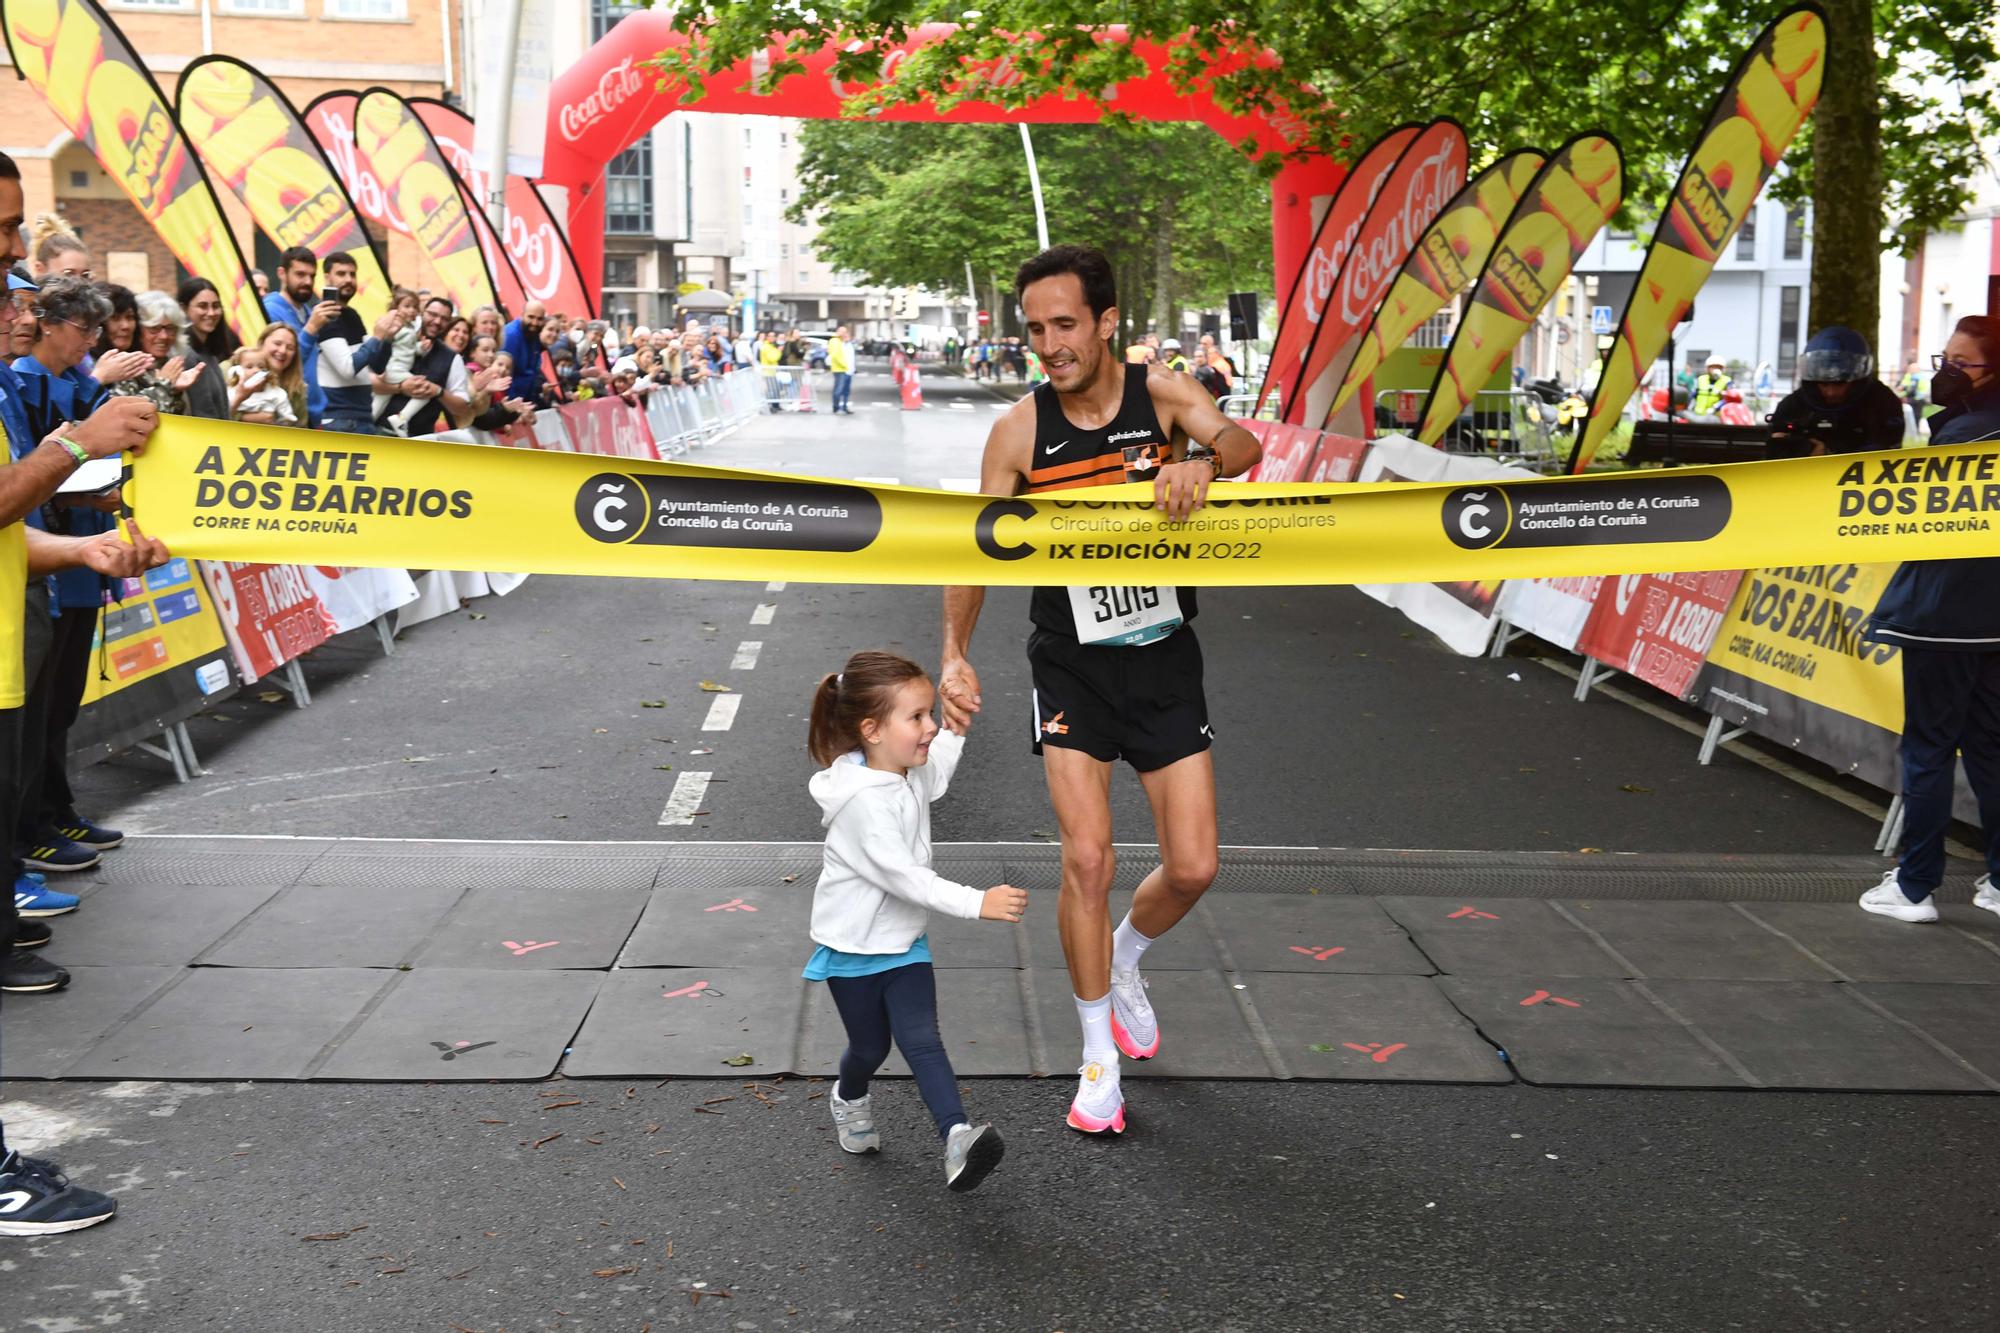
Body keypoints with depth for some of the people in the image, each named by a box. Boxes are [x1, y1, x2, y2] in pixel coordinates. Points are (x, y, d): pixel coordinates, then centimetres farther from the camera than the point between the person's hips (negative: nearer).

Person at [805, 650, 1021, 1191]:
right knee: (870, 1047, 12)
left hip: (905, 941, 6)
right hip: (854, 946, -6)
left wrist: (956, 729, 12)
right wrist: (976, 903, -38)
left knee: (922, 1041, -9)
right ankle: (849, 1098, 43)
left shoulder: (908, 773, -2)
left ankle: (957, 1136, -21)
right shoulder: (863, 801, -30)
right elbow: (902, 876, -34)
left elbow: (932, 775, 25)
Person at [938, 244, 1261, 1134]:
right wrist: (954, 654, -24)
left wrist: (1201, 460, -49)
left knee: (1193, 868, 1)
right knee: (1086, 857, -11)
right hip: (1071, 665, -1)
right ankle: (1098, 1057, 7)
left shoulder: (1162, 393, -7)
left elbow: (1242, 445, -25)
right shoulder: (1019, 429, -8)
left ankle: (1125, 958, 36)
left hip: (1164, 658, 1)